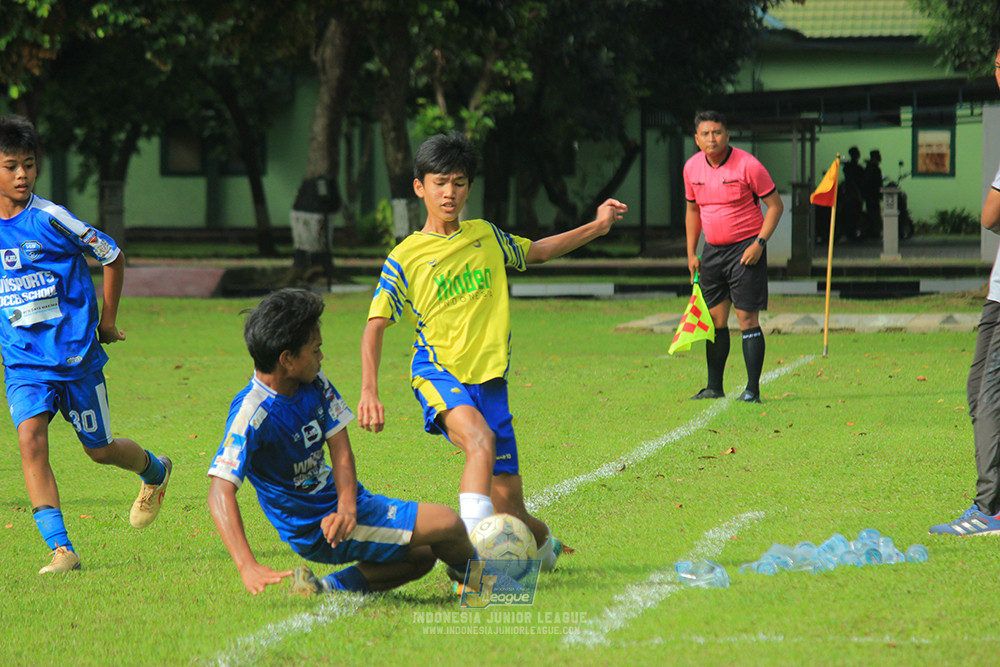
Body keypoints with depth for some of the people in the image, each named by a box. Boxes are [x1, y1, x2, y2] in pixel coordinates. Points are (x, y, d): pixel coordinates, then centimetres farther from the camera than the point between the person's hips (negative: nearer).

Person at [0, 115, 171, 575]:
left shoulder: (51, 219, -12)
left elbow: (112, 258, 1)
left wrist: (107, 321, 5)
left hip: (76, 355, -2)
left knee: (100, 449, 12)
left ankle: (155, 472, 47)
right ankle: (61, 549, -21)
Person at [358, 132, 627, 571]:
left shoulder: (485, 237, 11)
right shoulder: (405, 258, -1)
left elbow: (536, 252, 30)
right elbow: (375, 326, -3)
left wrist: (596, 227, 24)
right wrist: (369, 391, -16)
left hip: (489, 376, 4)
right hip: (439, 371, -3)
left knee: (507, 500, 1)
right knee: (480, 439, -36)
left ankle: (542, 541, 34)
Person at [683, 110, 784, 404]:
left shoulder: (748, 165, -13)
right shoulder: (692, 167, 4)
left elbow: (775, 205, -7)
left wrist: (759, 243, -16)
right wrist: (691, 253, 13)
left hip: (745, 248, -5)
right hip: (712, 249, 5)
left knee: (747, 318, -8)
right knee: (715, 319, 7)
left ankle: (752, 390, -6)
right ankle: (714, 387, 16)